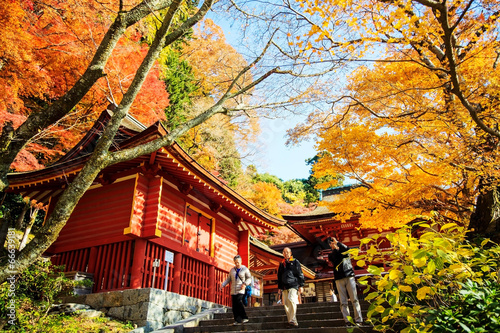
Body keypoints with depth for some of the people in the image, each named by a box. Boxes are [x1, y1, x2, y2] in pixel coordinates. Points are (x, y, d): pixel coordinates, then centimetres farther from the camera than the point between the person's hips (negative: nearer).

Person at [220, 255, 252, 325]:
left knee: (239, 302, -23)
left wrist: (245, 284, -13)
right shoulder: (232, 270, 13)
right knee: (234, 305, 0)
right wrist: (223, 285, 4)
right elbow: (228, 279, 17)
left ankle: (244, 318, -17)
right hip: (233, 290, 5)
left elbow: (249, 278, 4)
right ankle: (237, 320, 6)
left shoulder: (245, 269, 2)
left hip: (241, 290, -5)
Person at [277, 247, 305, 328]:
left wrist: (301, 286, -4)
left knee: (292, 301, -22)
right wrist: (279, 288, 17)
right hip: (284, 287, 5)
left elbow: (300, 274, 4)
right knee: (286, 304, 0)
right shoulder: (281, 264, 20)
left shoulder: (295, 262, 8)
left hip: (293, 285, -5)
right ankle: (291, 322, 6)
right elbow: (279, 277, 23)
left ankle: (293, 321, -20)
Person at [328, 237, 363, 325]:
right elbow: (334, 259, -6)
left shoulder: (344, 251, 13)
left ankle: (358, 320, -3)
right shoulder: (331, 255, 15)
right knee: (343, 302, -3)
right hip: (339, 279, 1)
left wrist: (337, 242, -8)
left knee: (354, 299, -5)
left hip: (349, 276, -1)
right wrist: (335, 248, -8)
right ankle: (347, 320, -2)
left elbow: (346, 249, -11)